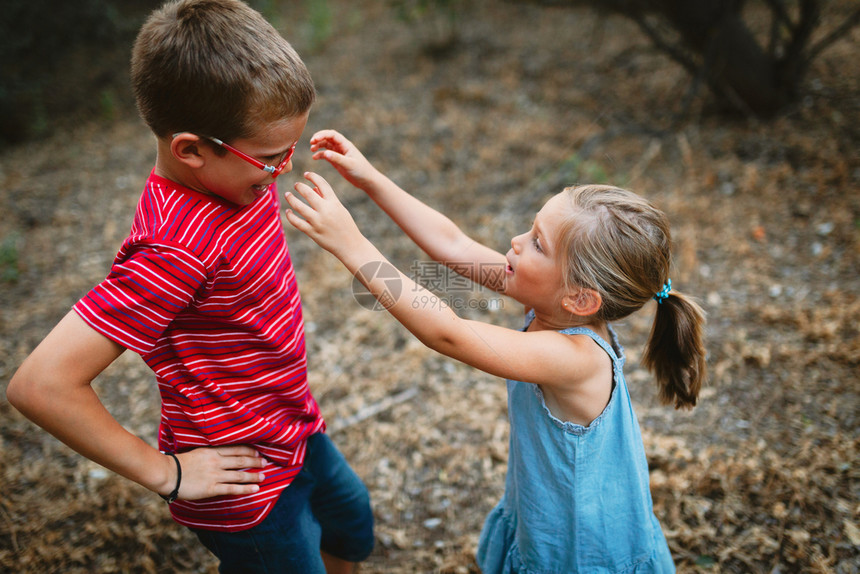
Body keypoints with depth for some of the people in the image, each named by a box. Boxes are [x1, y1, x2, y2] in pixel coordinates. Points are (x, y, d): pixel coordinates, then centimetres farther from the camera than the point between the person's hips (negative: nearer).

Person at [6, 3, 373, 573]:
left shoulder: (235, 175, -9)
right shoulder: (175, 249, -34)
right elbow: (41, 383, -34)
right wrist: (165, 472, -23)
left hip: (297, 434, 8)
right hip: (248, 489, -8)